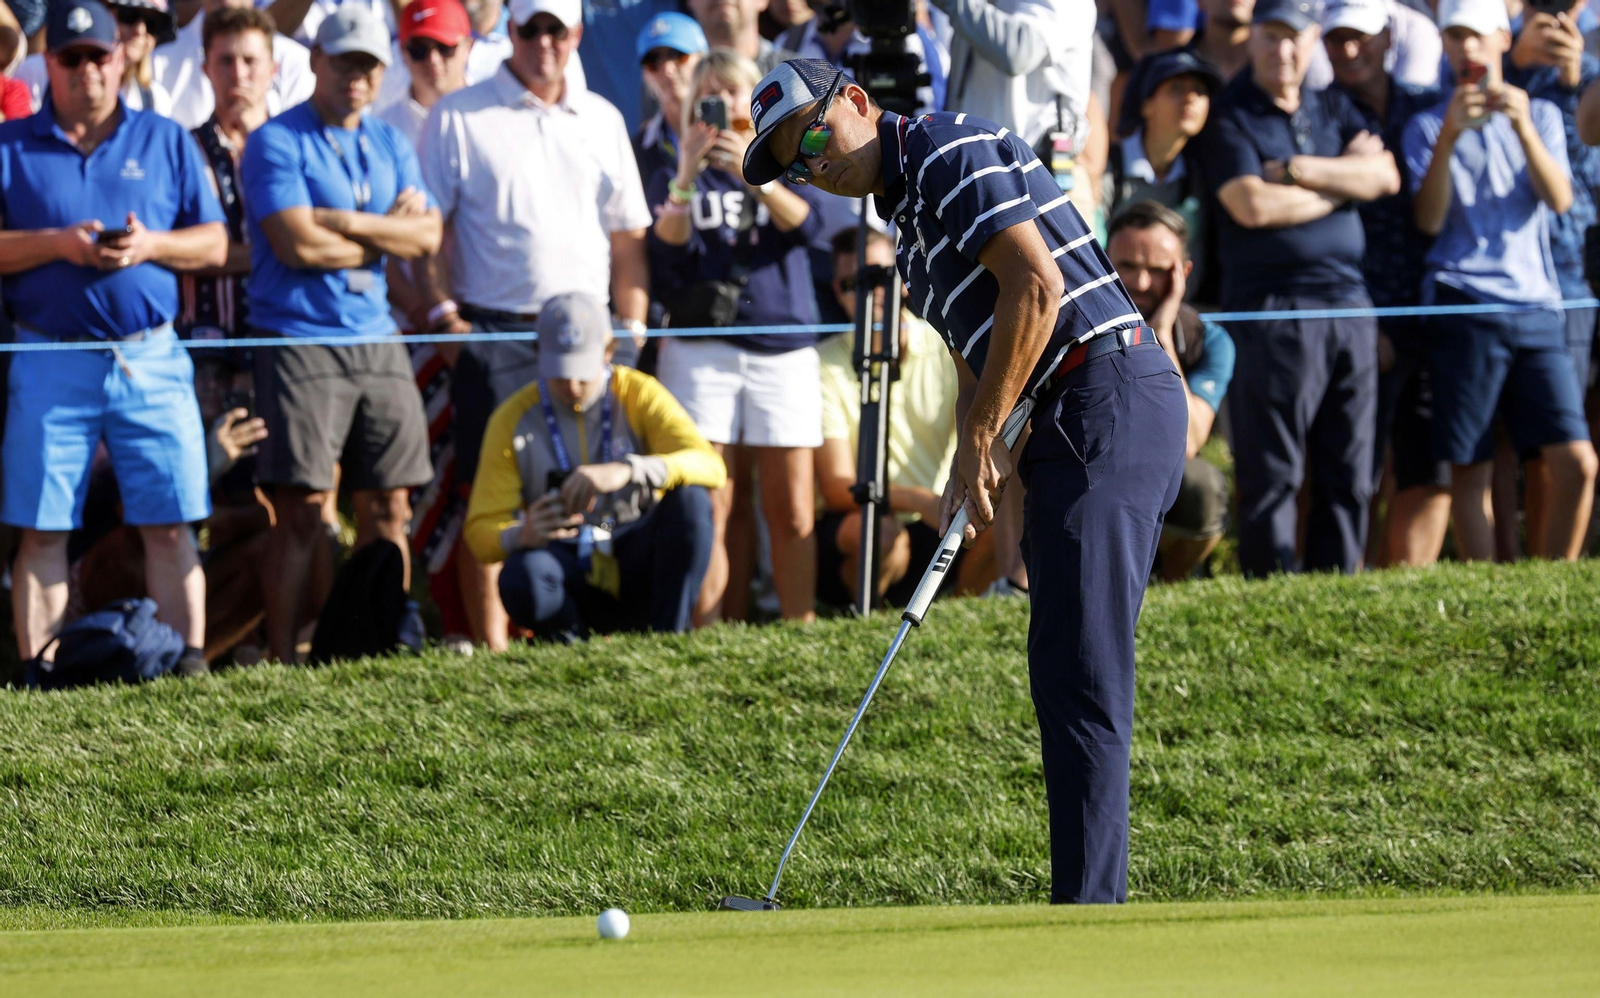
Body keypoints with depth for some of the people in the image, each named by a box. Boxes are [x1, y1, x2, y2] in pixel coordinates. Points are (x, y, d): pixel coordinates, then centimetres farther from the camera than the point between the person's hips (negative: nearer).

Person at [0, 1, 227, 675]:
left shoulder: (166, 143, 12)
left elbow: (213, 243, 10)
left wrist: (149, 245, -8)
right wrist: (57, 244, -13)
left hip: (151, 359, 1)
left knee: (170, 526, -3)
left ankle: (189, 665, -2)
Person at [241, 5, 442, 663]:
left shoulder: (389, 145, 16)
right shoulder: (276, 143, -3)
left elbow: (428, 236, 4)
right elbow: (297, 244, -15)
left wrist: (345, 222, -10)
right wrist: (389, 232, -3)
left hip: (377, 339, 6)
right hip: (300, 341, -6)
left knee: (388, 508, 4)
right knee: (301, 512, -9)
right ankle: (283, 661, -7)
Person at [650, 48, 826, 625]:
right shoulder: (674, 179, 13)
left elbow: (806, 225, -6)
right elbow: (665, 248, -4)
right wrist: (686, 178, -17)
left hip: (783, 350, 1)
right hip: (700, 351, -1)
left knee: (791, 511, -3)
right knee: (707, 509, -6)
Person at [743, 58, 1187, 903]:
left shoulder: (951, 151, -7)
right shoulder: (907, 218, 23)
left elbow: (1035, 285, -17)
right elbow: (975, 357, 26)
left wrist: (982, 437, -11)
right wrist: (974, 463, 6)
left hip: (1108, 398, -11)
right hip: (1074, 421, 11)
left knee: (1081, 675, -13)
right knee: (1066, 673, 10)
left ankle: (1087, 914, -16)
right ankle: (1090, 901, 11)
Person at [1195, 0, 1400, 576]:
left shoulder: (1333, 110, 17)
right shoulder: (1229, 117, 1)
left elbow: (1385, 175, 3)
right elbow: (1252, 205, -14)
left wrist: (1301, 170, -8)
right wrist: (1343, 185, -1)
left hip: (1348, 302, 6)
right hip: (1273, 307, -6)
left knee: (1349, 473, 5)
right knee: (1273, 471, -6)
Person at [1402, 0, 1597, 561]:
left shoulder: (1540, 116, 15)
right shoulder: (1429, 126, 10)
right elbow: (1429, 219, -3)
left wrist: (1523, 128, -14)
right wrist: (1449, 136, -14)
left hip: (1535, 308, 2)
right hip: (1465, 308, -2)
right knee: (1470, 471, -4)